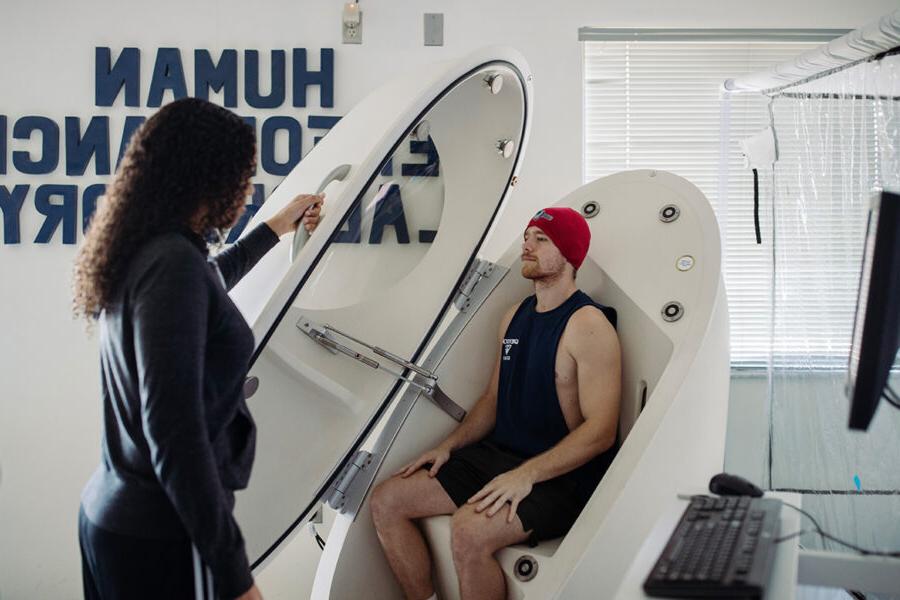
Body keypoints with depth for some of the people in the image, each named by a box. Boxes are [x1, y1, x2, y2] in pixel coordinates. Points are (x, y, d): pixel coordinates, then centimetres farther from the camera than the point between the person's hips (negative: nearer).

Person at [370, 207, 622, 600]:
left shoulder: (587, 325, -14)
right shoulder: (515, 317, 12)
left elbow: (601, 431, -19)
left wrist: (526, 474, -27)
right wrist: (449, 446, 6)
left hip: (559, 475, -8)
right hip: (497, 454, 8)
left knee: (468, 533, -33)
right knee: (386, 501, -4)